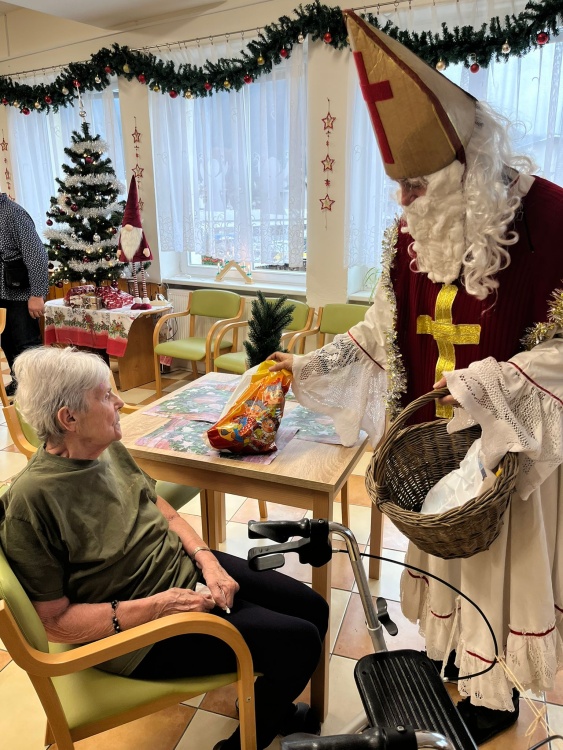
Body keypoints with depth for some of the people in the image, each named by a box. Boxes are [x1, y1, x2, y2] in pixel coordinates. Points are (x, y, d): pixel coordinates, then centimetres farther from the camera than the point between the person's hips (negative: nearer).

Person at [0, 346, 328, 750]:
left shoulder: (110, 449, -3)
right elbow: (54, 619, -20)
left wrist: (206, 558, -8)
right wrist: (153, 607, -24)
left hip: (187, 569, 7)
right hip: (140, 628, -7)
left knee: (313, 609, 8)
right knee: (300, 643, -10)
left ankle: (271, 706, 37)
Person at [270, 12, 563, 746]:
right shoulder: (412, 231, 1)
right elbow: (386, 329, 7)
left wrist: (487, 385, -24)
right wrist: (314, 365, -1)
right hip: (432, 431, 5)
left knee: (501, 552, 12)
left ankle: (496, 687, 35)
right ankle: (451, 653, 42)